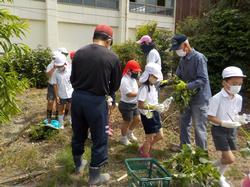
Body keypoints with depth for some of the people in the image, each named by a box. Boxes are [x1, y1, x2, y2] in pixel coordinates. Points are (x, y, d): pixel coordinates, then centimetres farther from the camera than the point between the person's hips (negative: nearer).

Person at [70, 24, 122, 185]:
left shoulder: (79, 53, -1)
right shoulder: (113, 58, -9)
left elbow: (72, 79, 5)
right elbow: (115, 86, 0)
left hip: (77, 97, 5)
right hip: (96, 101, -4)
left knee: (78, 134, 23)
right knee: (99, 139, 12)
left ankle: (78, 165, 46)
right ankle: (95, 176, 26)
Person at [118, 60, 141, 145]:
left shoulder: (132, 78, 6)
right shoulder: (125, 80, -25)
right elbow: (129, 94, -29)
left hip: (133, 104, 9)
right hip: (126, 105, -9)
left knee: (137, 119, 18)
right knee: (127, 122, 7)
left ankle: (129, 133, 41)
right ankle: (123, 138, 29)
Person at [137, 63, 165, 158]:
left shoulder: (153, 86, 5)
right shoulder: (144, 88, -21)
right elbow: (140, 105, -23)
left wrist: (158, 107, 3)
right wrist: (154, 107, -27)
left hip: (154, 113, 9)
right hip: (147, 115, -9)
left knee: (160, 136, 17)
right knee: (150, 138, 6)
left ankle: (143, 148, 37)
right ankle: (146, 156, 31)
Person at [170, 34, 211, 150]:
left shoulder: (199, 58, -18)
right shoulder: (182, 59, 4)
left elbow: (203, 79, -24)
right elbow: (178, 76, 11)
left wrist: (187, 86, -33)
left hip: (199, 98, -7)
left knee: (199, 127, 3)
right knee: (184, 123, 18)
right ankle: (184, 146, 36)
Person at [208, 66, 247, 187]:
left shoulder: (238, 98, -3)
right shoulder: (216, 98, -22)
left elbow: (235, 113, 13)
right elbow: (210, 118, -18)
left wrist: (239, 119, -9)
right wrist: (224, 123, -30)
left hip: (232, 129, 6)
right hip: (219, 129, -6)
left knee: (226, 157, 15)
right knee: (230, 159, -8)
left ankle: (219, 175, 40)